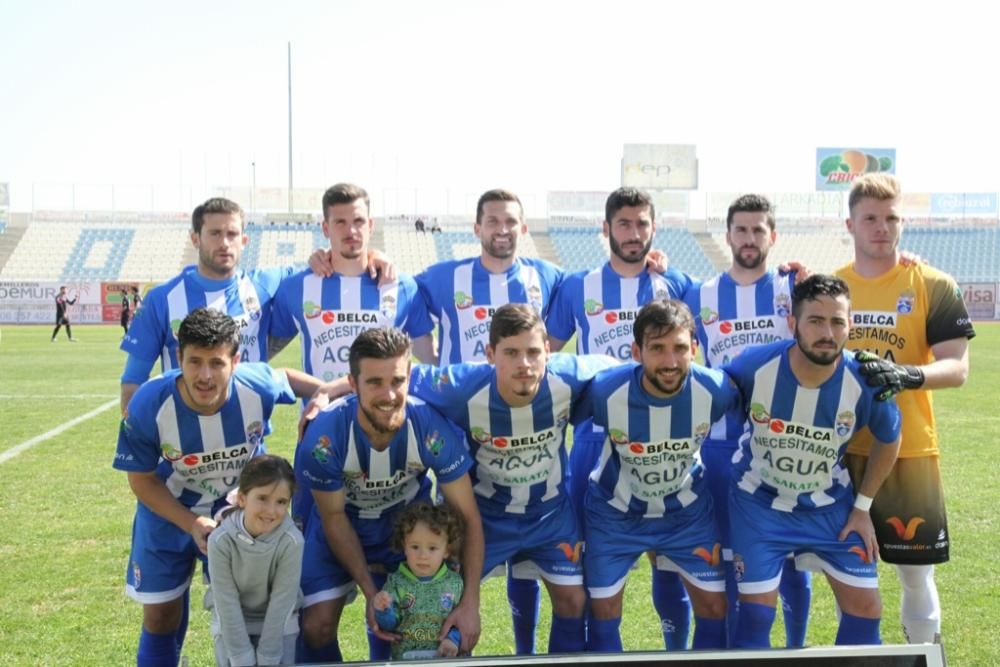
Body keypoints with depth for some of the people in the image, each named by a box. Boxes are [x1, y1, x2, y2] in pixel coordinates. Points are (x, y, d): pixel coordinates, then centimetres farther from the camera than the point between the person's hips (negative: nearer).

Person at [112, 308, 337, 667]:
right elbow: (142, 480, -15)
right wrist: (193, 524, -21)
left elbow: (287, 376, -1)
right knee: (161, 615, 10)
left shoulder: (257, 386, -29)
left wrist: (324, 394, -20)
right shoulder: (148, 405, -31)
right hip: (169, 512, 0)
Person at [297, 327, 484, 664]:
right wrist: (370, 592, -20)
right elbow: (334, 518, -16)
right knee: (317, 626, -9)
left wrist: (470, 603, -28)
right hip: (343, 525, -1)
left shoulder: (432, 428, -31)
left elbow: (467, 517, -22)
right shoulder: (325, 435, -33)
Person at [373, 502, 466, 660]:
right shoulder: (396, 582, 5)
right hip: (405, 658, 1)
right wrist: (383, 610, -17)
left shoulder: (454, 582, 6)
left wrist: (453, 639, -9)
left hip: (446, 658, -1)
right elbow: (390, 624, 3)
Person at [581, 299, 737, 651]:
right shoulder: (604, 390, -32)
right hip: (615, 511, -1)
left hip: (688, 509, 1)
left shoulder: (714, 389, -27)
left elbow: (743, 408, -3)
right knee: (602, 613, 4)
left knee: (715, 607, 4)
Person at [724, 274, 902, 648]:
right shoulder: (754, 366, -26)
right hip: (759, 501, -1)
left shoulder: (865, 383, -22)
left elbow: (888, 441, 0)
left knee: (865, 607, 2)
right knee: (756, 609, -4)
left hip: (830, 505, 2)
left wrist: (863, 507, 2)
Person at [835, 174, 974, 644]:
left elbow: (957, 368, -9)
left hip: (908, 451, -2)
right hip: (841, 450, 2)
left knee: (917, 575, 7)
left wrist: (908, 375, -27)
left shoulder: (933, 287, -3)